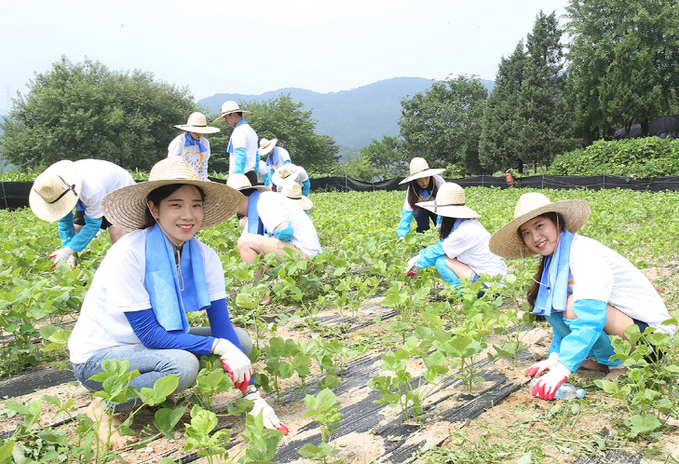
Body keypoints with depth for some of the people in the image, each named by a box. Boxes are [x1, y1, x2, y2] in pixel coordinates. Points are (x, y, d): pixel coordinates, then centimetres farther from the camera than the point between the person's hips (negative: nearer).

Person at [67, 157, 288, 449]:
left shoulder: (204, 257, -10)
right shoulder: (128, 253, -26)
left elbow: (222, 326, -11)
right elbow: (149, 334, -25)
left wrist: (253, 396, -18)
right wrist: (218, 346, -32)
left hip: (150, 344, 6)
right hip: (98, 356, -6)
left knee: (240, 340, -10)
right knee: (182, 364, -33)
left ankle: (153, 388, 5)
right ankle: (104, 407, -6)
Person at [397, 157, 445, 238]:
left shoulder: (438, 181, -32)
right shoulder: (412, 189, -28)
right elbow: (407, 212, -30)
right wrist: (402, 235, -41)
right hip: (422, 209, 0)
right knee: (419, 212, -32)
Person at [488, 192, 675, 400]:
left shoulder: (584, 252, -23)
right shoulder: (555, 258, 4)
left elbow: (590, 317, -33)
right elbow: (563, 318, 10)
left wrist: (563, 368, -34)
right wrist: (555, 355, -1)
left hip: (651, 330, -8)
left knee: (574, 307, -29)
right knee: (552, 305, -3)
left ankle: (617, 363, -7)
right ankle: (601, 358, 2)